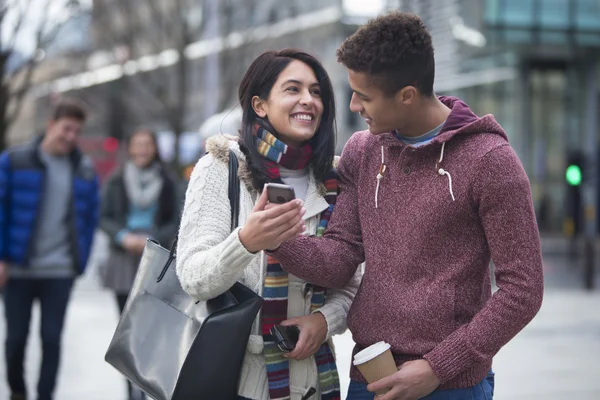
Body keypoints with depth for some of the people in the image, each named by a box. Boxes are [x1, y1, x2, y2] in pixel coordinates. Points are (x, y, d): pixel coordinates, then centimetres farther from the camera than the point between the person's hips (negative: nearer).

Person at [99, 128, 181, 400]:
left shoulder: (167, 182, 4)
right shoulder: (116, 181, 7)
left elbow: (175, 222, 4)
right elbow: (104, 218, 6)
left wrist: (152, 240, -11)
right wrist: (123, 237, -11)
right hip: (124, 261, 2)